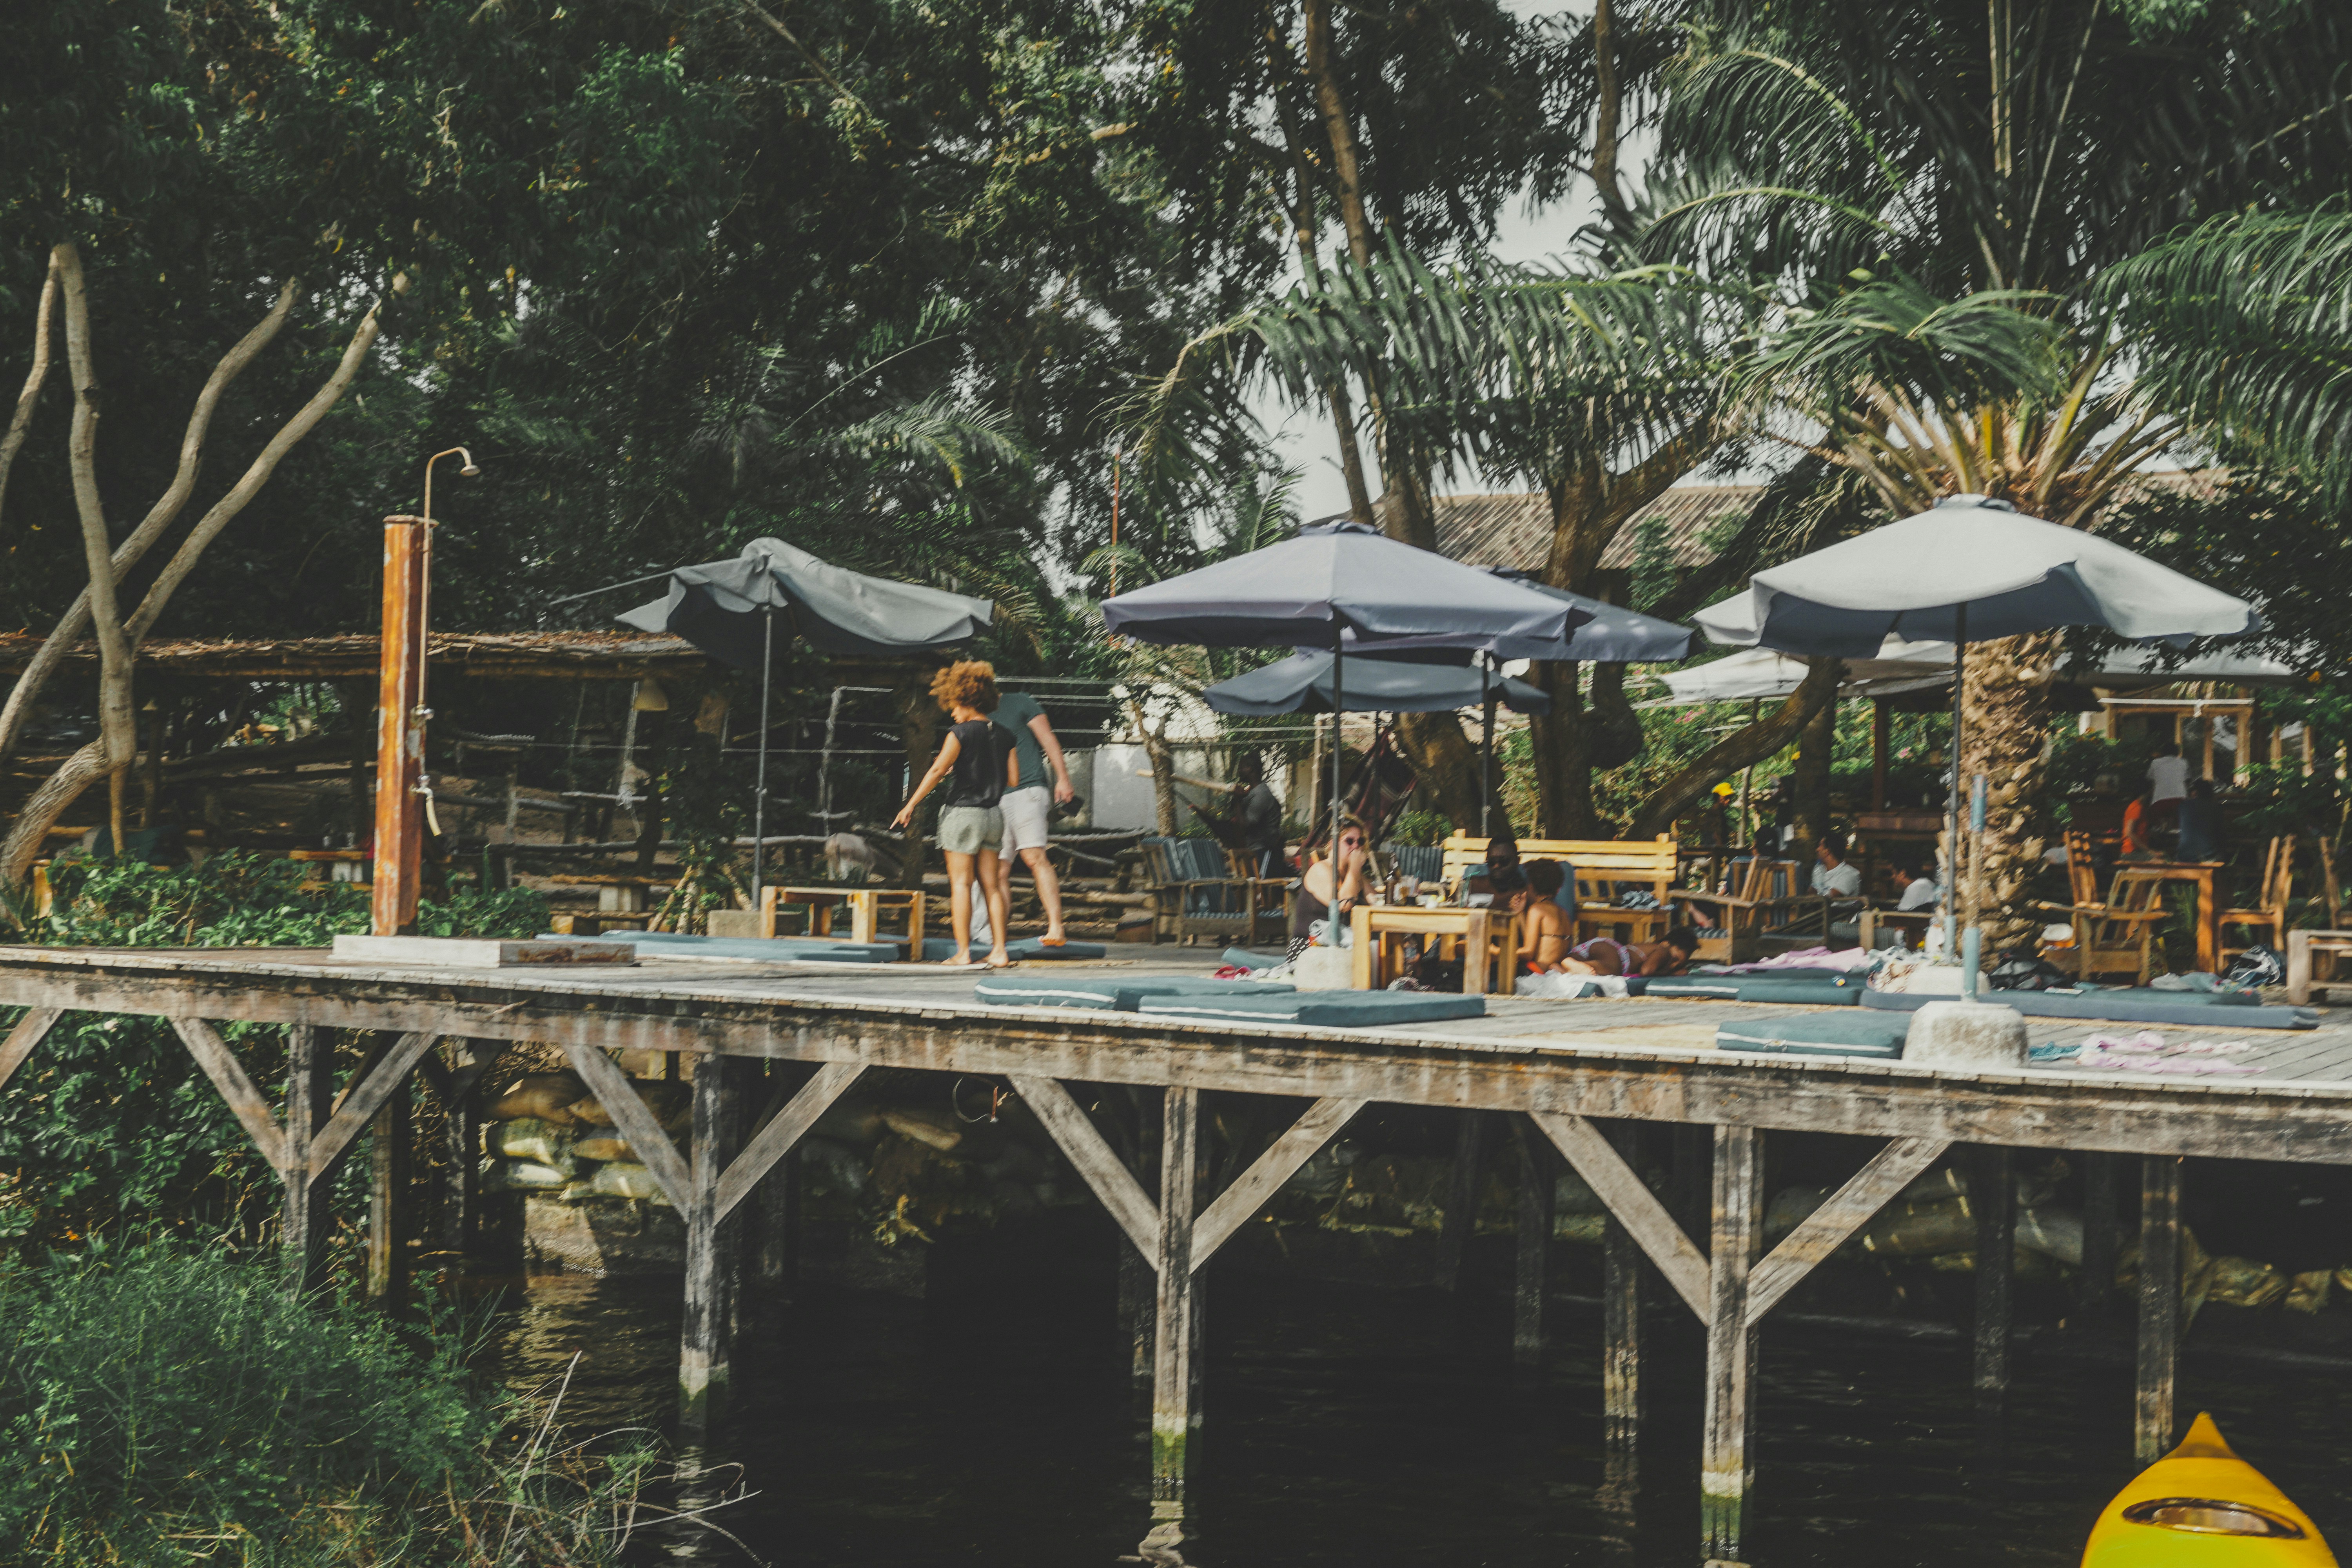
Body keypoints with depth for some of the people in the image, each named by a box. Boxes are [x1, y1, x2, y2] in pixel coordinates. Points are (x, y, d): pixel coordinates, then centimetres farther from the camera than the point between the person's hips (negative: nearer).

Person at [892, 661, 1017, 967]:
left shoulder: (961, 733, -10)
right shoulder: (1002, 735, 7)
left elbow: (937, 771, -14)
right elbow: (1013, 778, 8)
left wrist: (911, 805, -10)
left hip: (962, 812, -6)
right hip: (992, 815, 6)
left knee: (961, 883, -2)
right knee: (990, 884, 9)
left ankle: (963, 952, -4)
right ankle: (999, 951, 5)